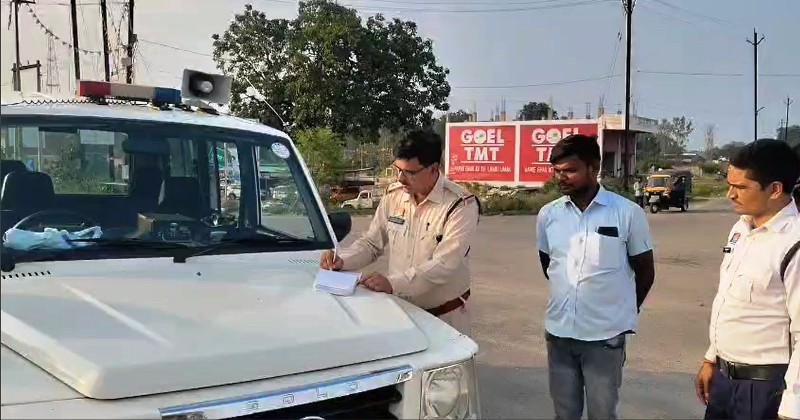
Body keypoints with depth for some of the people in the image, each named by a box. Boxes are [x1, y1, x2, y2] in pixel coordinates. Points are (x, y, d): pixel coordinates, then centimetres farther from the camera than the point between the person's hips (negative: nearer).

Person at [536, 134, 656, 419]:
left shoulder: (628, 213, -10)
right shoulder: (548, 214, 0)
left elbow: (645, 271, 1)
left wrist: (625, 312, 9)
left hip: (605, 334, -3)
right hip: (558, 332, 3)